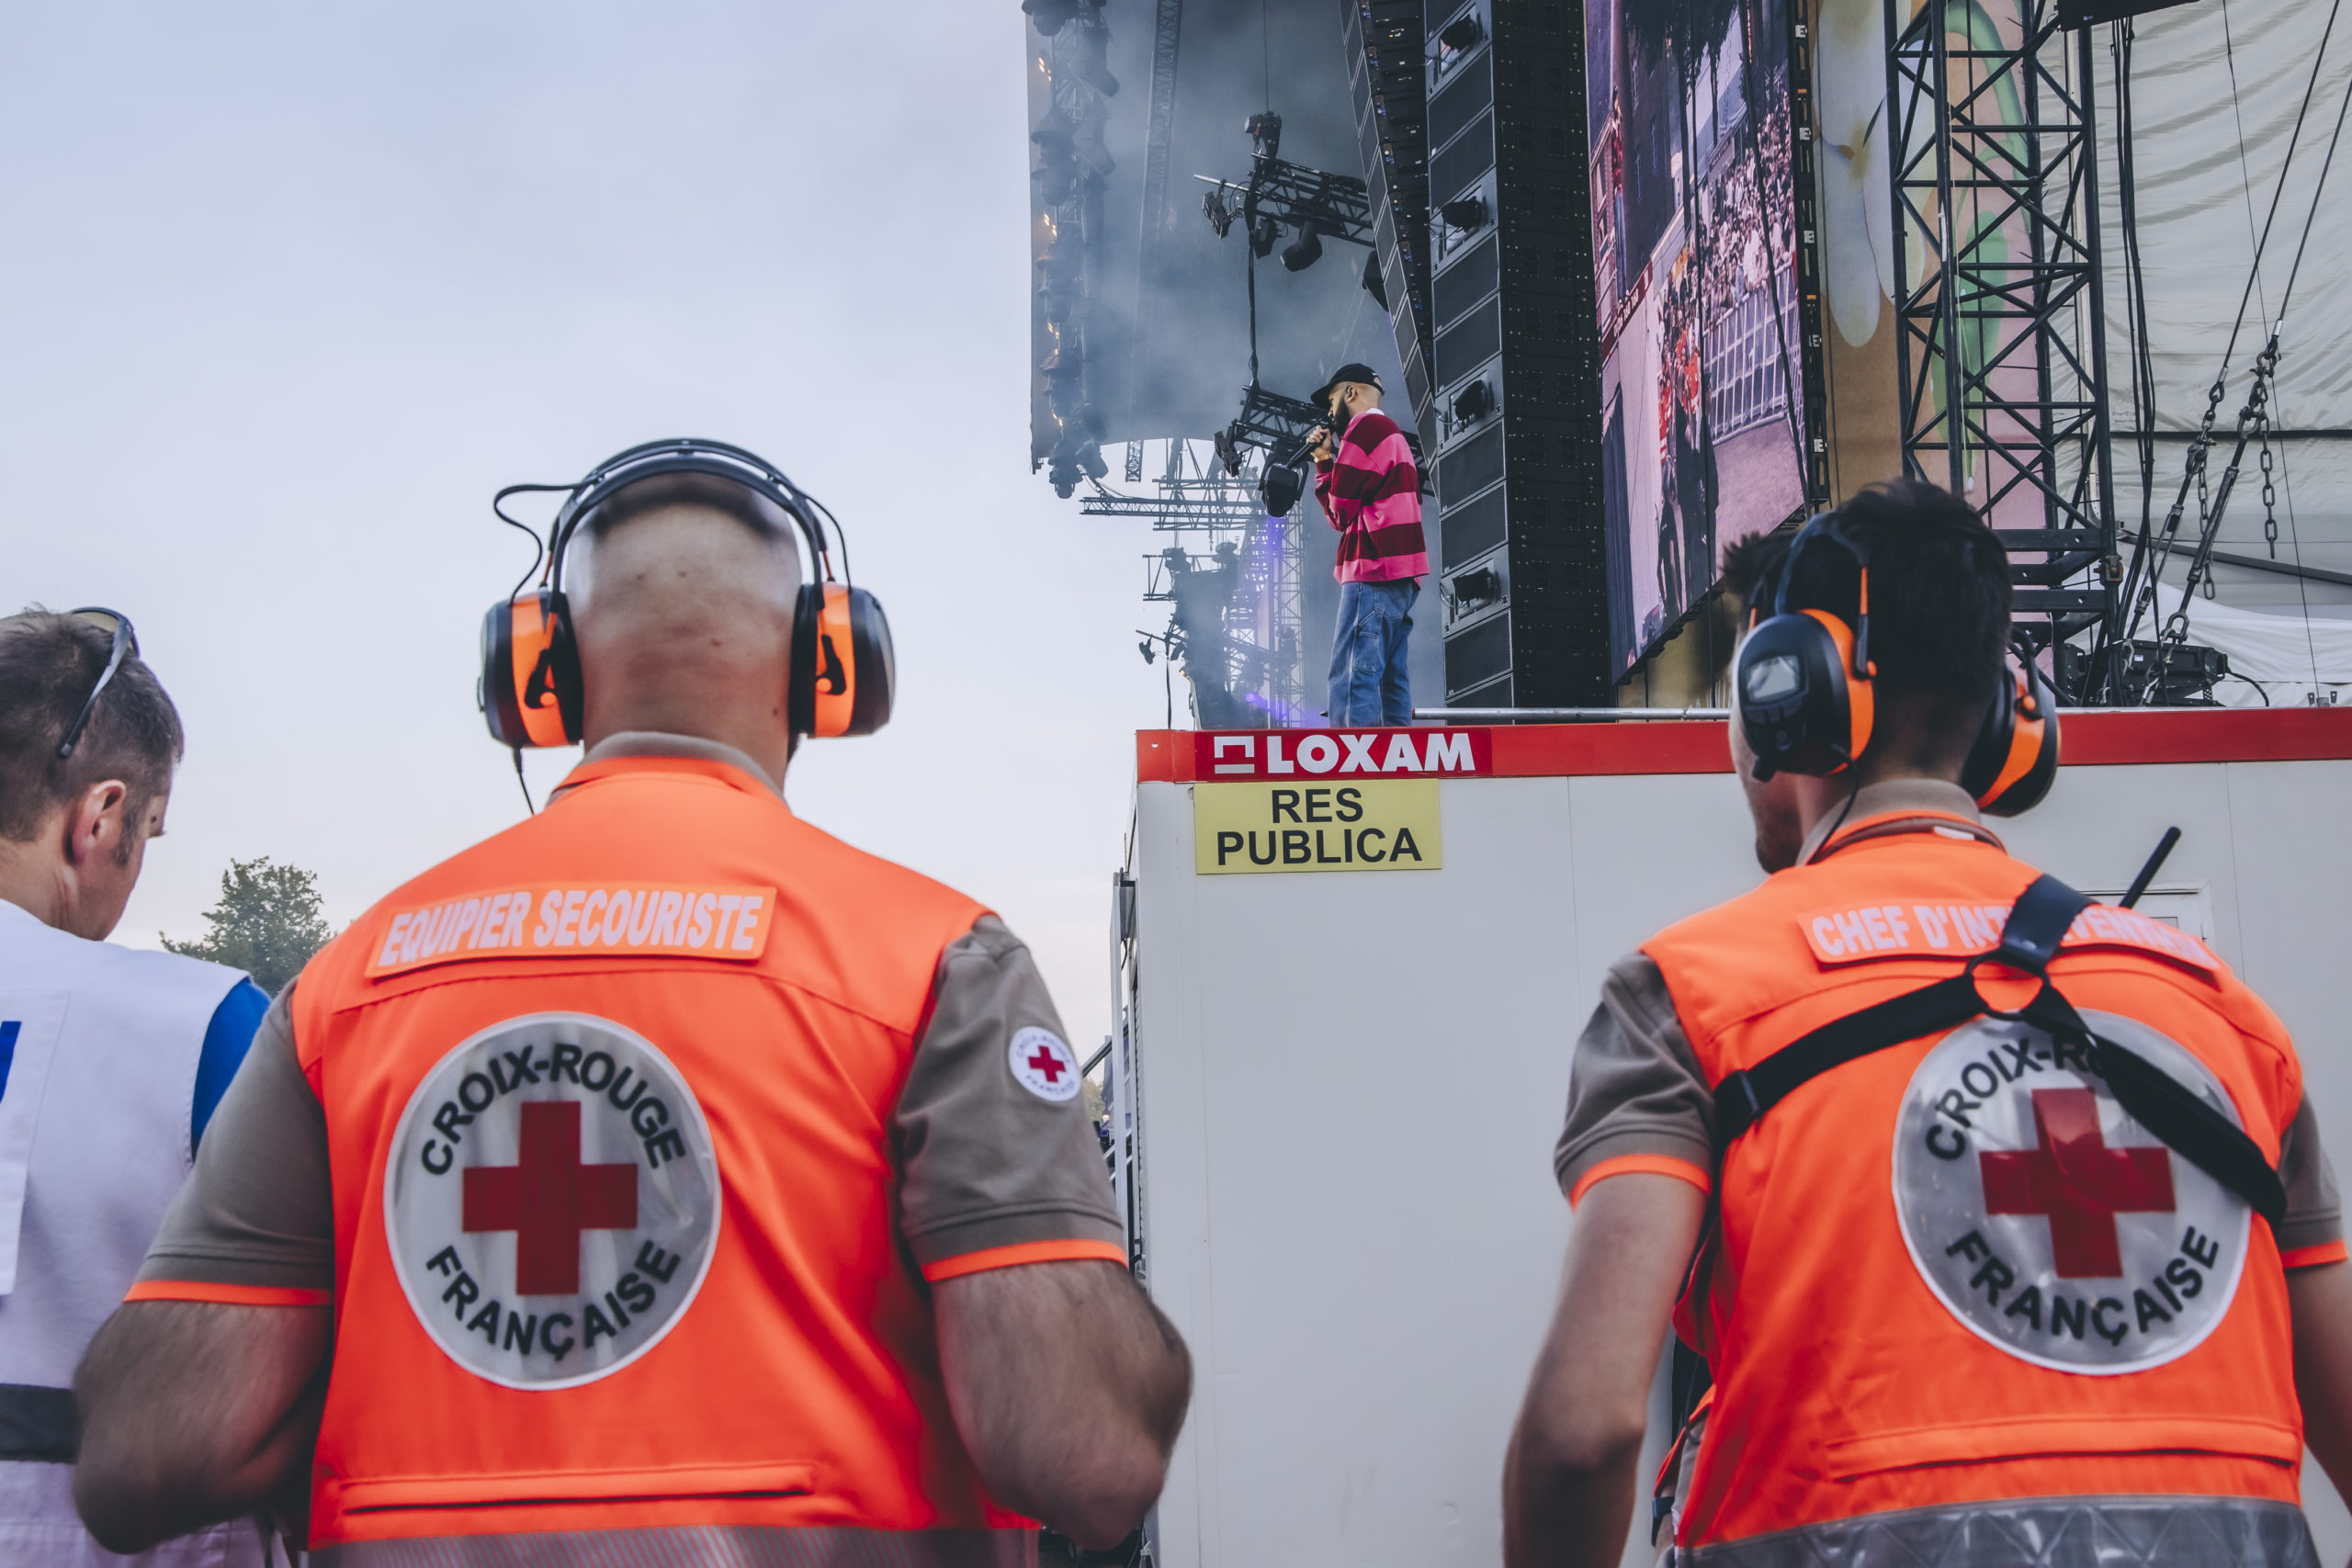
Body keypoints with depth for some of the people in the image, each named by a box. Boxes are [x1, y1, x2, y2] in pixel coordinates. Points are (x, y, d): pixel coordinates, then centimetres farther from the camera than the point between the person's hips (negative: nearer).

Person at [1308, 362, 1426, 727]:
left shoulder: (1365, 426, -5)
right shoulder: (1393, 434, 26)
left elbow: (1341, 508, -6)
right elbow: (1341, 512, 25)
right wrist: (1324, 461, 17)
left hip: (1373, 572, -10)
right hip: (1402, 576, 10)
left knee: (1351, 682, -15)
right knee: (1390, 680, 8)